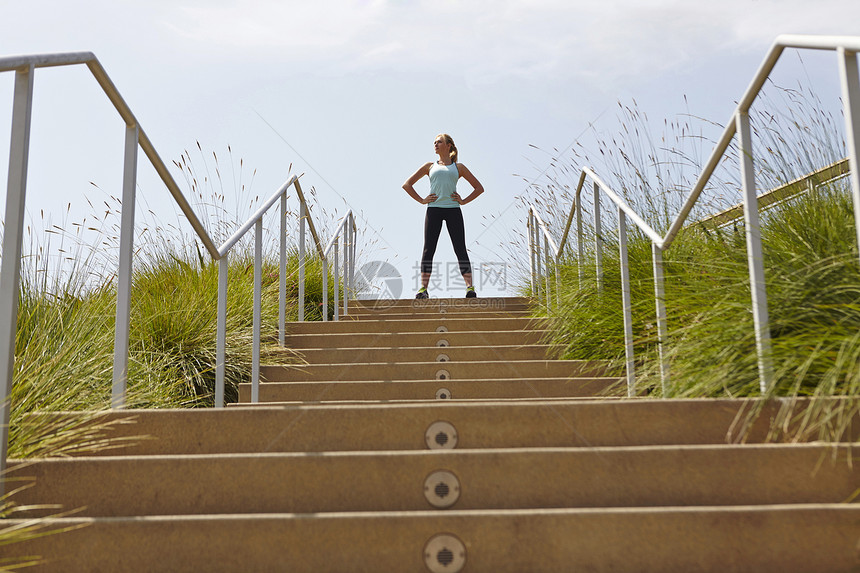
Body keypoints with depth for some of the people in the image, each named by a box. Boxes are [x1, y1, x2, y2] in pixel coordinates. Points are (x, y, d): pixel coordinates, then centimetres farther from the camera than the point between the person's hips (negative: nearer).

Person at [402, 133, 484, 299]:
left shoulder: (458, 167, 16)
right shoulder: (430, 166, 18)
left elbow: (479, 187, 18)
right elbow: (407, 184, 18)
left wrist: (464, 201, 4)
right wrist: (421, 200, 6)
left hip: (453, 210, -1)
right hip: (433, 209, 1)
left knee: (460, 248, -7)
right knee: (428, 249, -7)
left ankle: (470, 287, -9)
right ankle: (423, 288, -8)